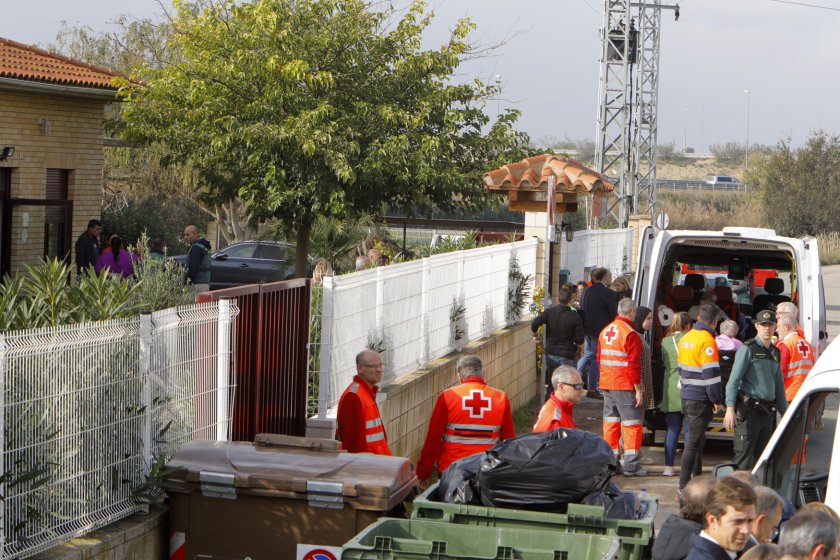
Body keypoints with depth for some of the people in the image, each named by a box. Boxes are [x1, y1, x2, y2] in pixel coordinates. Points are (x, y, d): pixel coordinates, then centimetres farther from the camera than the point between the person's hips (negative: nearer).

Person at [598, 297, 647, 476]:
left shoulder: (605, 331, 11)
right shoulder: (630, 334, -14)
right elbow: (633, 364, -17)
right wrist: (638, 389, -14)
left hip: (607, 385, 8)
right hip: (625, 387, -8)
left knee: (610, 422, 12)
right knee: (631, 424, -1)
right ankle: (631, 465, -2)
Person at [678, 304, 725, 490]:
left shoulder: (685, 338, 12)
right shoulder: (707, 340, -15)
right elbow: (711, 372, -18)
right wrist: (717, 400, -13)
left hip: (686, 396, 9)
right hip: (700, 399, -9)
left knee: (696, 439, 20)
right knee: (694, 441, -6)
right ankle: (684, 485, -7)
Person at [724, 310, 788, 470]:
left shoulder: (775, 352, 17)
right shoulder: (748, 349, -4)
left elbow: (779, 386, 24)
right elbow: (734, 379, -11)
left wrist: (784, 412, 20)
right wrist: (730, 408, -21)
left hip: (768, 413, 7)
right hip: (749, 410, -7)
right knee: (744, 458, -11)